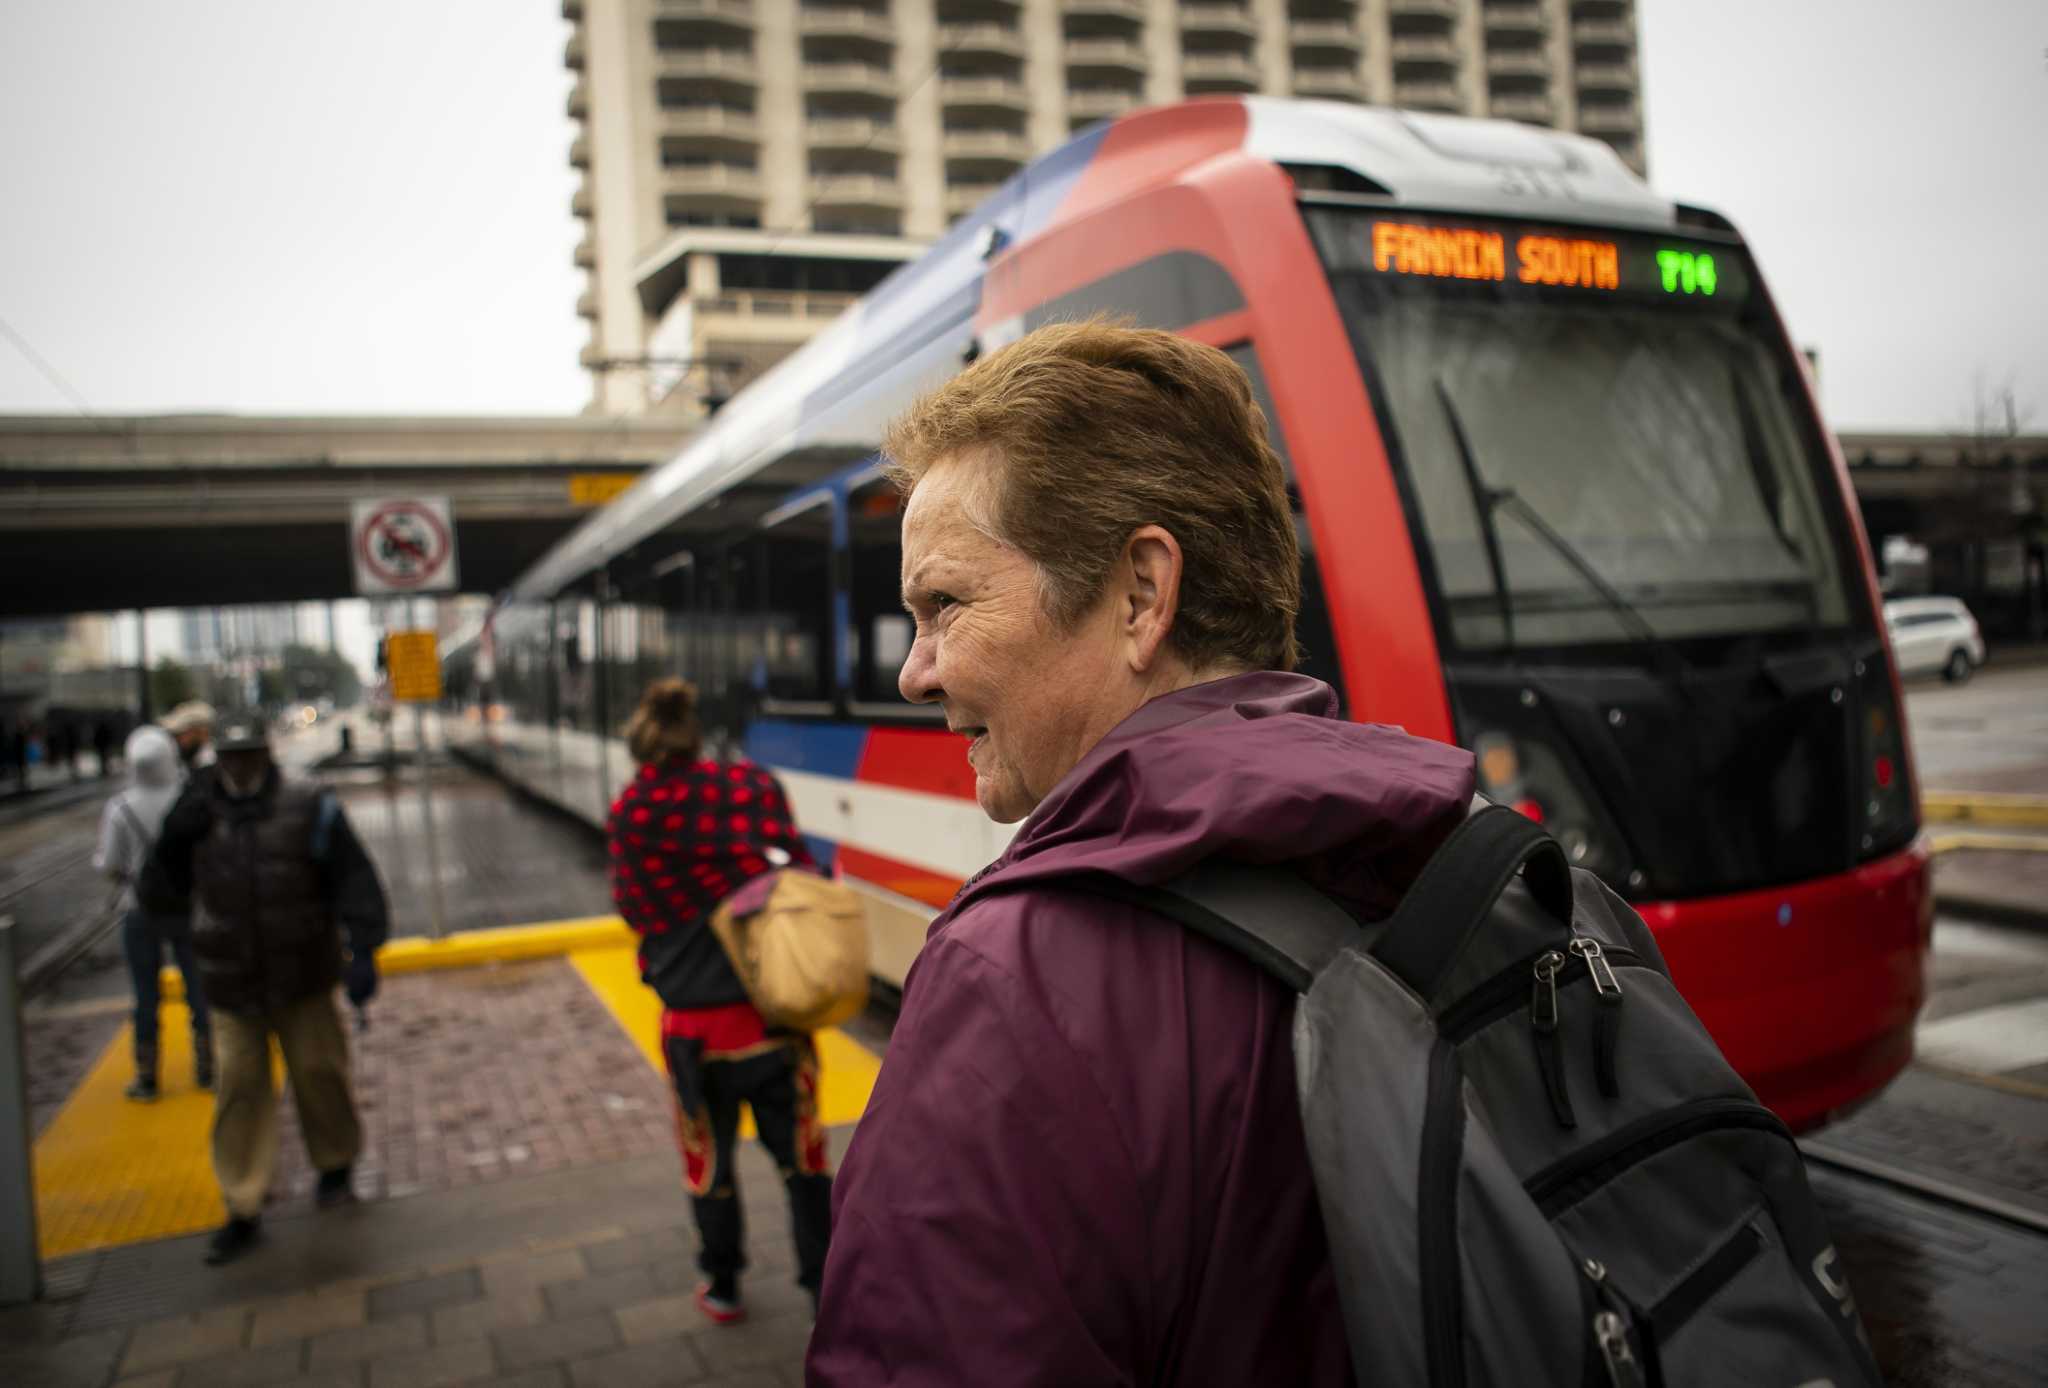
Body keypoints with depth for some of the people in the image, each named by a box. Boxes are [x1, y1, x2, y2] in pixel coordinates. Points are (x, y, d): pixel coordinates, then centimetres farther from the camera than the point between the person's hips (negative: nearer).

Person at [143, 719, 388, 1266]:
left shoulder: (309, 808, -8)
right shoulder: (200, 815, -1)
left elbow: (354, 880, -9)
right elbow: (160, 884, -1)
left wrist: (364, 952, -17)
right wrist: (176, 834, -18)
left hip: (303, 980, -2)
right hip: (231, 985, 2)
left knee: (318, 1073, 8)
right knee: (240, 1089, 6)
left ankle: (336, 1164, 35)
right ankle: (243, 1211, 17)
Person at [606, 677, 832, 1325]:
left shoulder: (629, 818, -9)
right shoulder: (752, 787, -10)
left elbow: (637, 912, 0)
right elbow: (799, 875, -7)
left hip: (696, 1021, 0)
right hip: (777, 1009, 0)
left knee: (708, 1159, 21)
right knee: (802, 1158, 14)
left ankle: (722, 1289, 38)